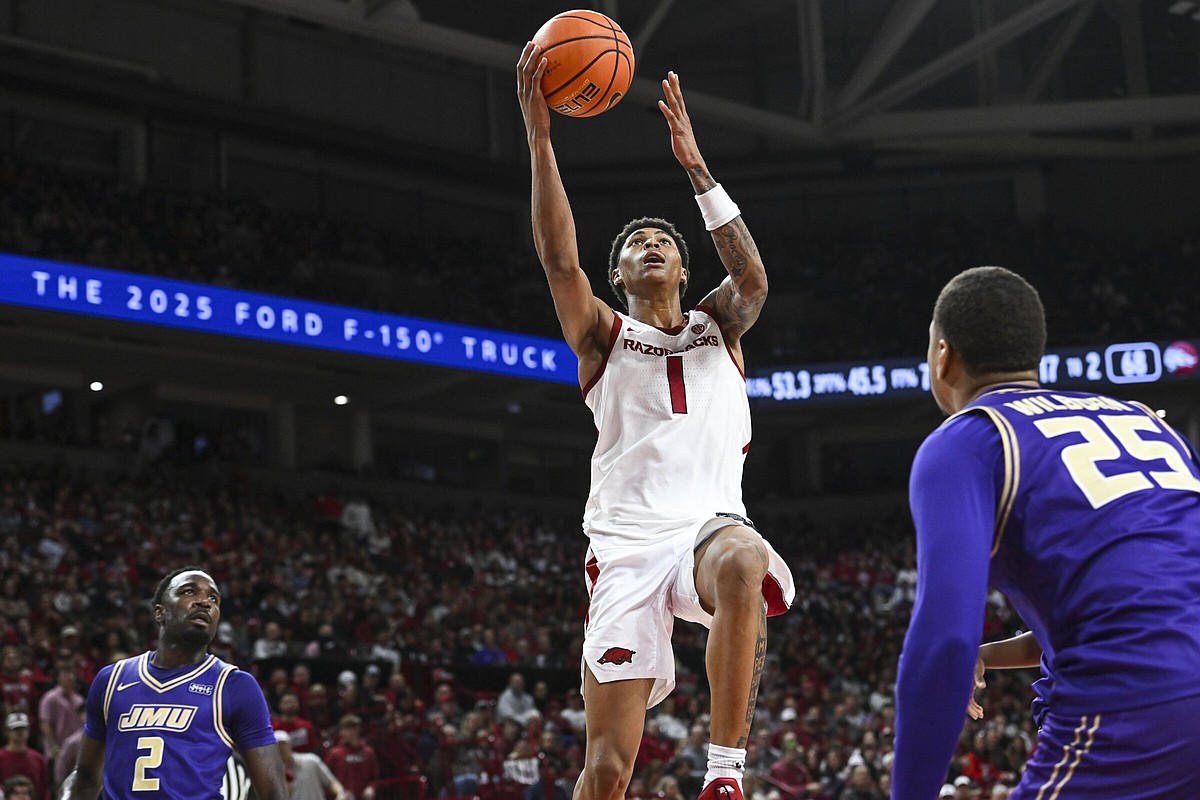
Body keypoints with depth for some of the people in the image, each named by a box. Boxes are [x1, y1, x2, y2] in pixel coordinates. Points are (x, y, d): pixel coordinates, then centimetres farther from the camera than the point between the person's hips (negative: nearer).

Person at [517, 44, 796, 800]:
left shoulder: (719, 328, 18)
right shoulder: (604, 335, 13)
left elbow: (752, 276, -5)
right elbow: (561, 260, -5)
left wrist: (696, 167, -12)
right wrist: (539, 137, -15)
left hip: (711, 522, 0)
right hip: (627, 542, 0)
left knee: (743, 564, -40)